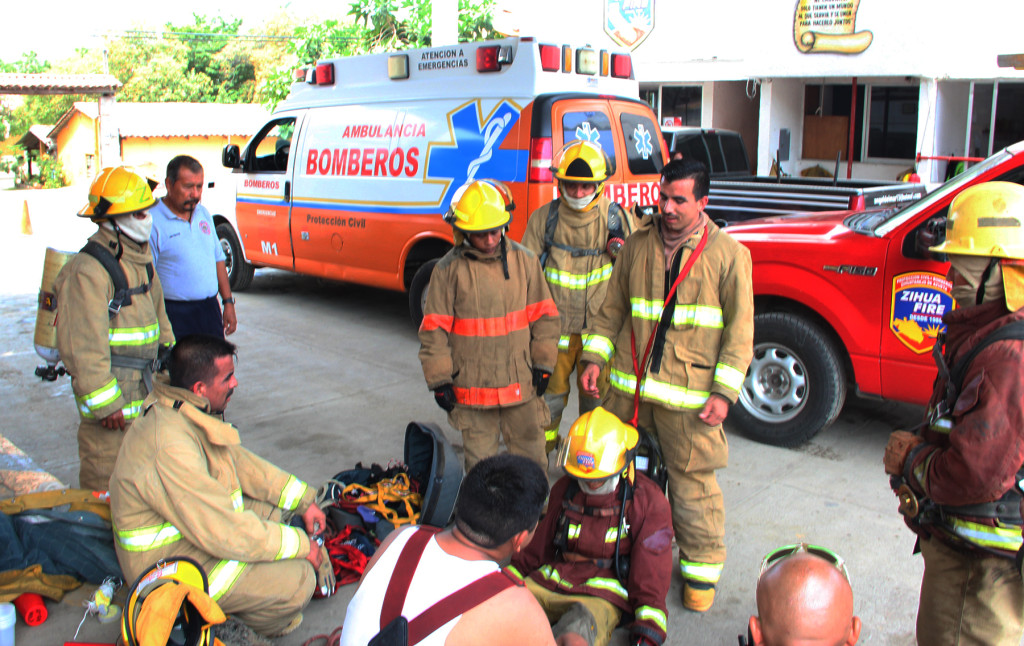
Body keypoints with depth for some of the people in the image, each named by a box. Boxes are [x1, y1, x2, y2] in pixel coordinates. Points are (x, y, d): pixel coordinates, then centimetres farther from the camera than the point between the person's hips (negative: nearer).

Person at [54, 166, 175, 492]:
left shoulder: (140, 256, 12)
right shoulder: (87, 270, -19)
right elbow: (82, 346, -22)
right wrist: (105, 403, -22)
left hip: (143, 384, 9)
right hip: (111, 389, -9)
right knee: (105, 477, -1)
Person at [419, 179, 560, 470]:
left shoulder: (524, 260, 1)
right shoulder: (449, 269, -7)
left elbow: (543, 315, 8)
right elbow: (434, 329, -2)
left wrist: (542, 364, 6)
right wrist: (439, 380, -3)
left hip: (521, 384, 2)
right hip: (471, 388, -2)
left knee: (532, 460, 12)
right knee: (480, 463, 11)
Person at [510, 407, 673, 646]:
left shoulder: (647, 500, 0)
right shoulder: (564, 489, 13)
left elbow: (652, 575, 2)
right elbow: (537, 544, 24)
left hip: (604, 595, -4)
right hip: (551, 581, 5)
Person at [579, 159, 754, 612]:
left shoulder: (728, 254, -3)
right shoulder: (637, 244, 7)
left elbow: (739, 331, -4)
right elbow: (612, 309, 16)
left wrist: (723, 392, -11)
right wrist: (595, 357, 8)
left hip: (690, 394, -4)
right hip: (629, 385, 4)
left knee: (692, 482, 3)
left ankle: (702, 570, 23)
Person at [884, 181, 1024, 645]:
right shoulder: (986, 332, 5)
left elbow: (977, 476, -32)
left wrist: (911, 462, -15)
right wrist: (918, 442, 1)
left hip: (981, 566, -10)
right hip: (965, 548, 10)